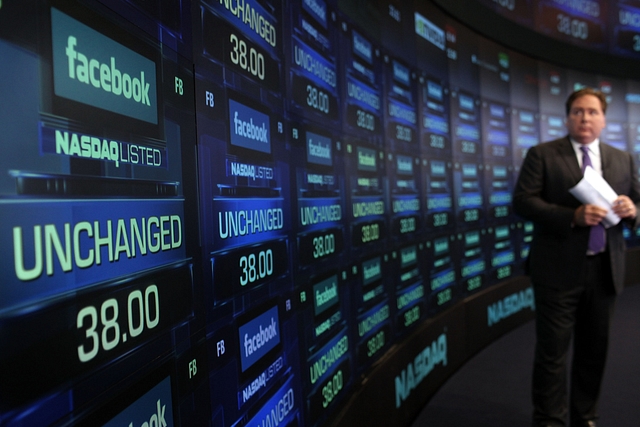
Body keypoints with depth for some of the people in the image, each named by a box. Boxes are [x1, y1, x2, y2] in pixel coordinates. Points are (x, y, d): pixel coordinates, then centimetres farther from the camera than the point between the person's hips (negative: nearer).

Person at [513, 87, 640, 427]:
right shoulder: (542, 155, -2)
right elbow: (522, 201, -11)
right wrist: (572, 216, -22)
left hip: (604, 269, 5)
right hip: (559, 269, -4)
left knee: (594, 349, 15)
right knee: (552, 351, 2)